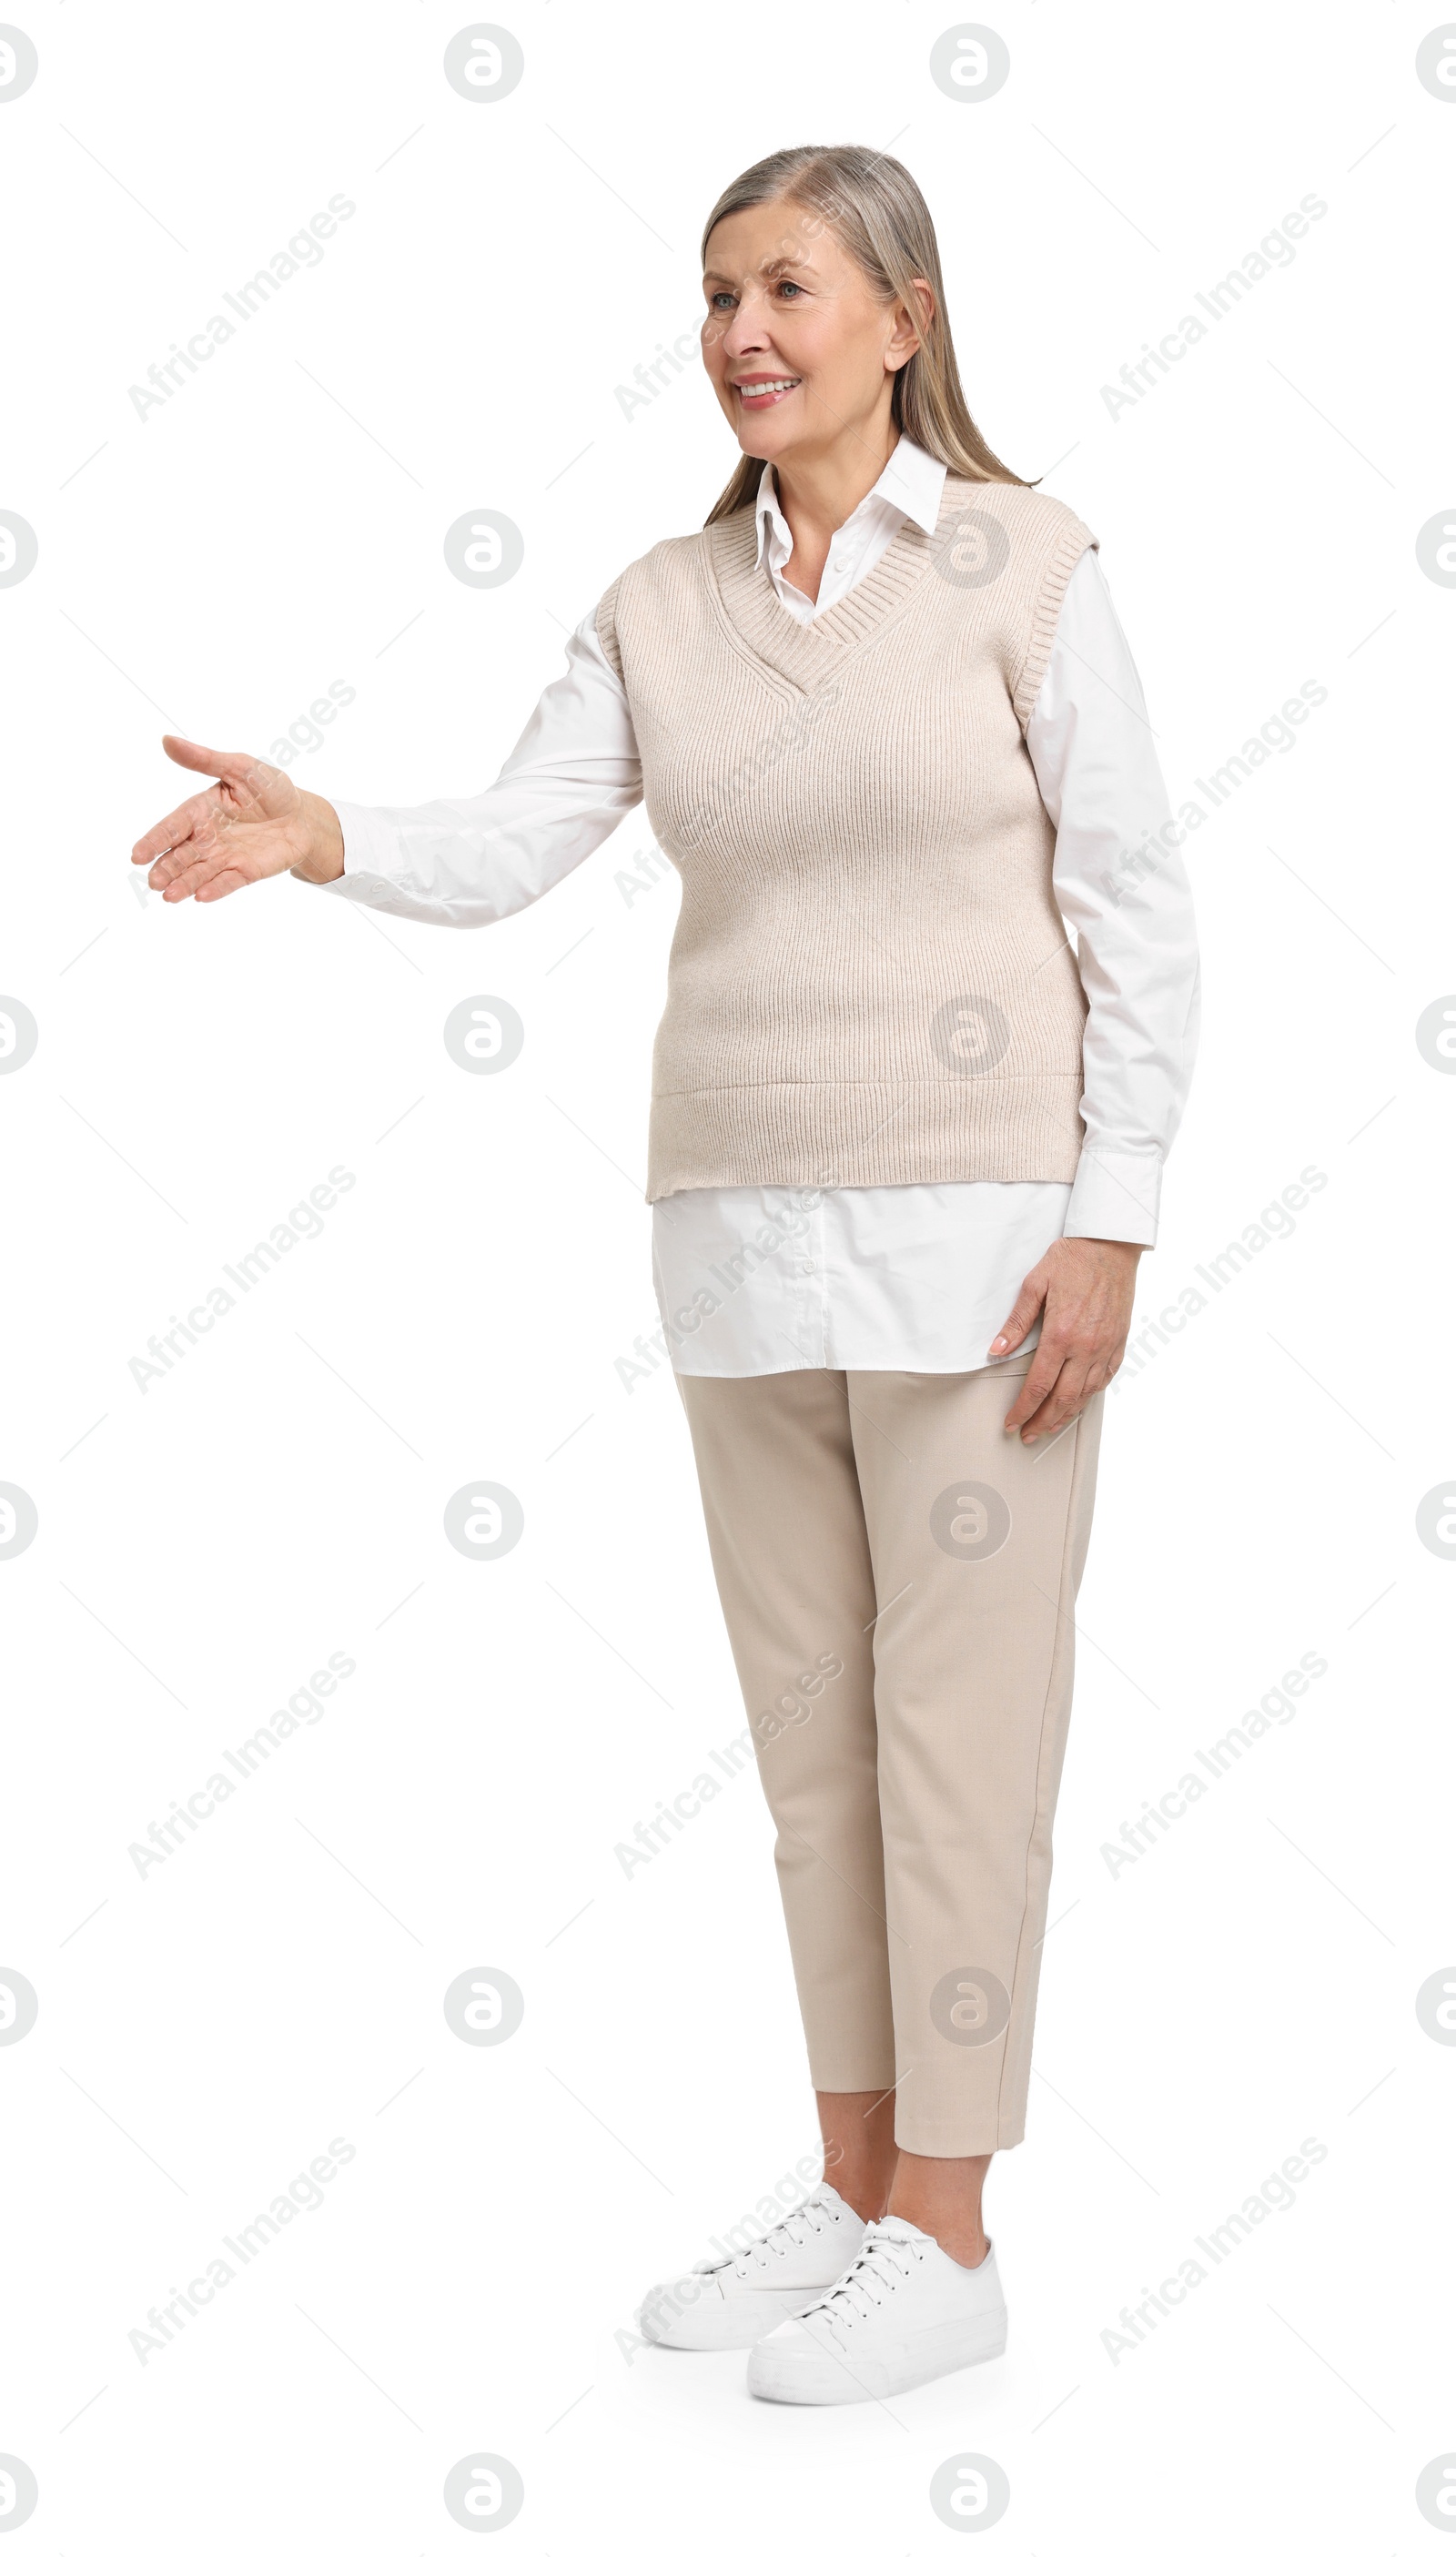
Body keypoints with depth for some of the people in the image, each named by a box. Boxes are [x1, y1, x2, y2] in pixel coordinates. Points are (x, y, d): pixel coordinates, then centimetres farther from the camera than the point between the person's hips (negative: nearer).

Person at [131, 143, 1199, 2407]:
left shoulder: (1024, 566, -6)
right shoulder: (663, 608, 8)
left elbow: (1138, 918, -8)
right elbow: (506, 850, -4)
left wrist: (1109, 1228, -14)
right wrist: (315, 839, -24)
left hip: (975, 1229, -5)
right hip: (744, 1232, 6)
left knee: (958, 1732, -1)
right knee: (810, 1734, 11)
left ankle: (945, 2243, 11)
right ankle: (856, 2197, 24)